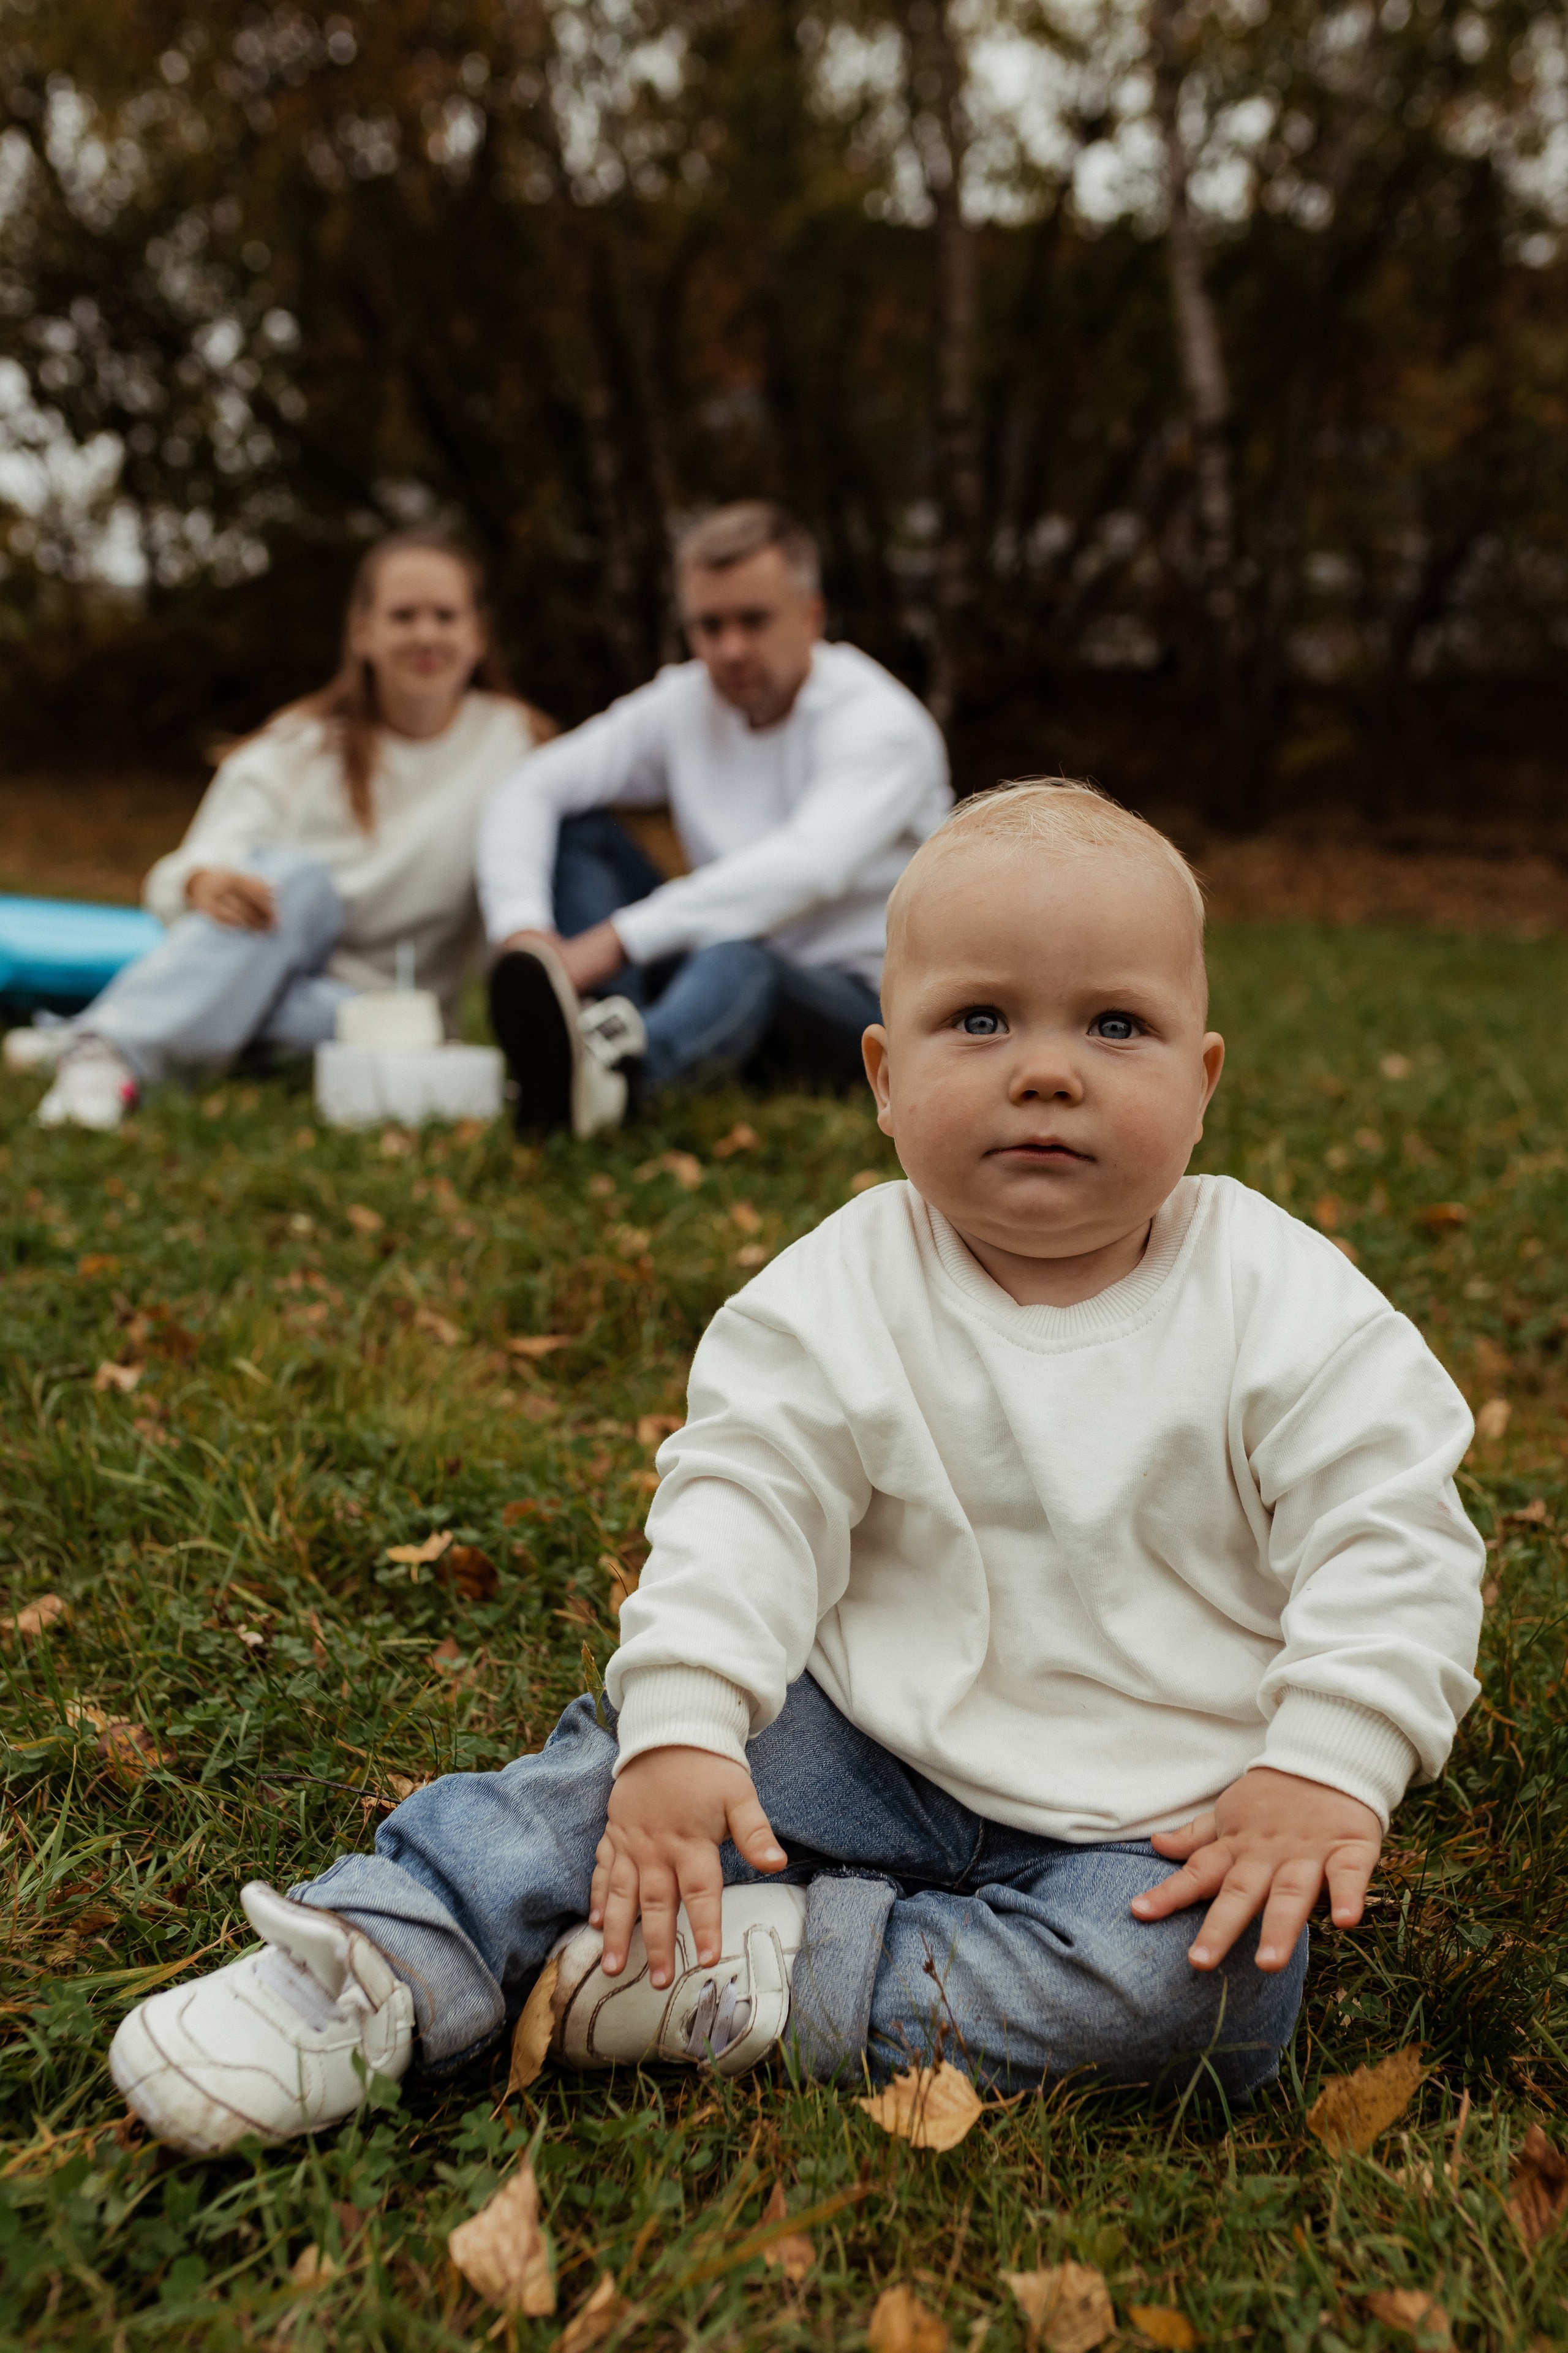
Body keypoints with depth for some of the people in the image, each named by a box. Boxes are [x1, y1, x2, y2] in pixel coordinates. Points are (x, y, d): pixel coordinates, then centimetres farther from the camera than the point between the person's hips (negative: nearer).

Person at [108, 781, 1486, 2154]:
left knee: (1224, 1987, -28)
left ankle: (777, 1974, -24)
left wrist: (1328, 1770, -22)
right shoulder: (842, 1296, -7)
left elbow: (1394, 1543, -11)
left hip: (1154, 1813, -1)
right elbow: (742, 1501, -12)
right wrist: (679, 1724, -24)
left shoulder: (1287, 1309, -11)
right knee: (635, 1759, -16)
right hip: (875, 1743, 2)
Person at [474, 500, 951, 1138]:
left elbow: (806, 868, -32)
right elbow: (529, 792, -1)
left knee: (738, 960, -40)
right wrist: (522, 927, -23)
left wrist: (614, 939, -39)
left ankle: (617, 1062, -73)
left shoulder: (883, 722, -15)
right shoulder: (683, 704, 4)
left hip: (860, 998, -6)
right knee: (576, 826, -6)